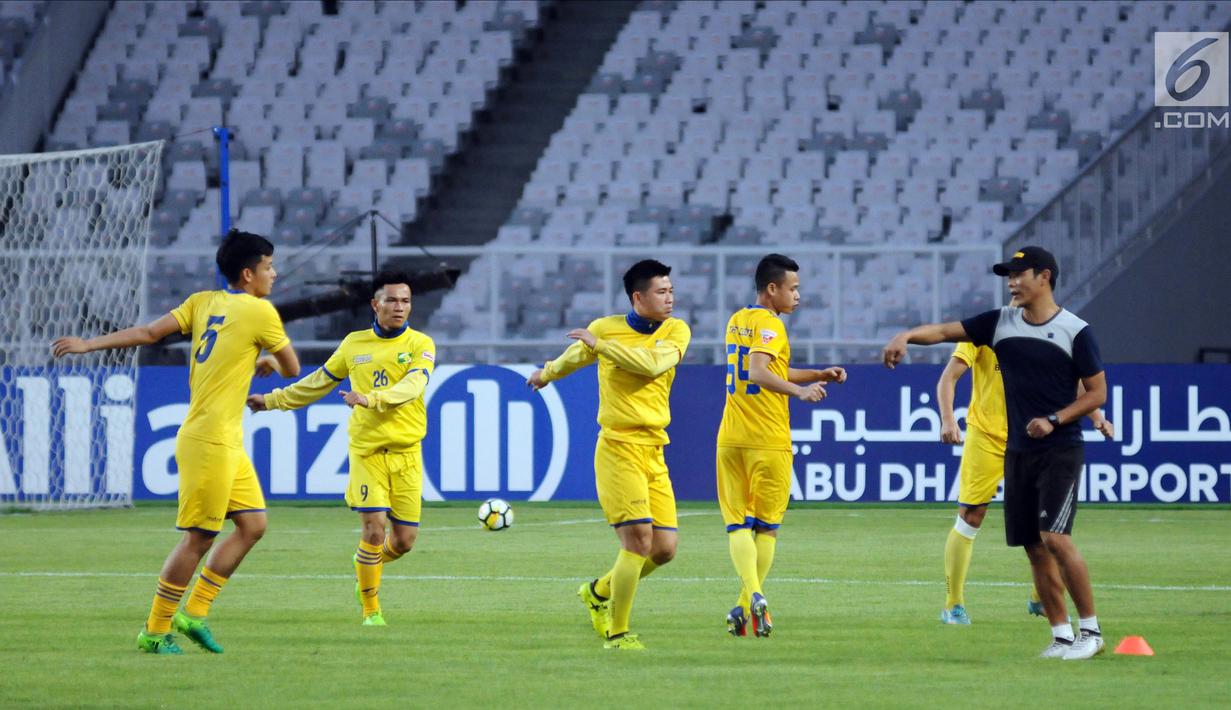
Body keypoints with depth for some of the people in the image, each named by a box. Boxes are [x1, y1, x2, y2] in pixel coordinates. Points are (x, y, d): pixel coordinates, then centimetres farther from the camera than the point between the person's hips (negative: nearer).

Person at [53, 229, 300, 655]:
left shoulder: (203, 302, 11)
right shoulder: (260, 312, -9)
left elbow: (150, 332, 3)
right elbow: (292, 368, 2)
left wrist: (90, 344, 3)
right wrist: (270, 362, 25)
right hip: (208, 441, -9)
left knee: (253, 524, 10)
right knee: (198, 537, -3)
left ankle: (194, 613, 14)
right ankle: (155, 631, 3)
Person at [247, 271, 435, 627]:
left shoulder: (420, 345, 0)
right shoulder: (354, 344, 8)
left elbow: (413, 386, -19)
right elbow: (318, 383, 21)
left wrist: (370, 398, -33)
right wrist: (273, 400, 26)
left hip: (406, 451, 0)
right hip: (366, 450, 0)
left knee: (404, 540, 1)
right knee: (374, 528, -13)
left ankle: (366, 564, 35)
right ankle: (371, 611, 2)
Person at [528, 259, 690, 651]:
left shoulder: (676, 331, 3)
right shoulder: (606, 327, 0)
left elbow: (654, 363, -18)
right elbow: (574, 356, 23)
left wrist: (600, 344, -12)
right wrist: (547, 373, 41)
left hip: (654, 452, 4)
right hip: (618, 447, -4)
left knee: (665, 548, 1)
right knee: (638, 538, -16)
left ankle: (599, 591, 28)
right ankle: (617, 633, -4)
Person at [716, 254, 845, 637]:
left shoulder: (737, 321, 16)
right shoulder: (769, 324, -10)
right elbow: (759, 372, -26)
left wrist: (819, 375, 23)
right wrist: (800, 390, -33)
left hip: (731, 439, 6)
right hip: (768, 441, -6)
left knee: (738, 524, 2)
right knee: (766, 525, 6)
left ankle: (752, 595, -17)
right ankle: (748, 605, 3)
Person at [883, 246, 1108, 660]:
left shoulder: (1075, 331, -6)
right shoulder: (1001, 323, 7)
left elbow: (1097, 393, -4)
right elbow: (944, 331, 1)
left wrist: (1054, 420, -16)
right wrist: (906, 336, -18)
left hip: (1060, 451, -6)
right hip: (1017, 452, 6)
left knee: (1055, 538, -18)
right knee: (1035, 548, 5)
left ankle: (1090, 631, -9)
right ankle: (1062, 636, 11)